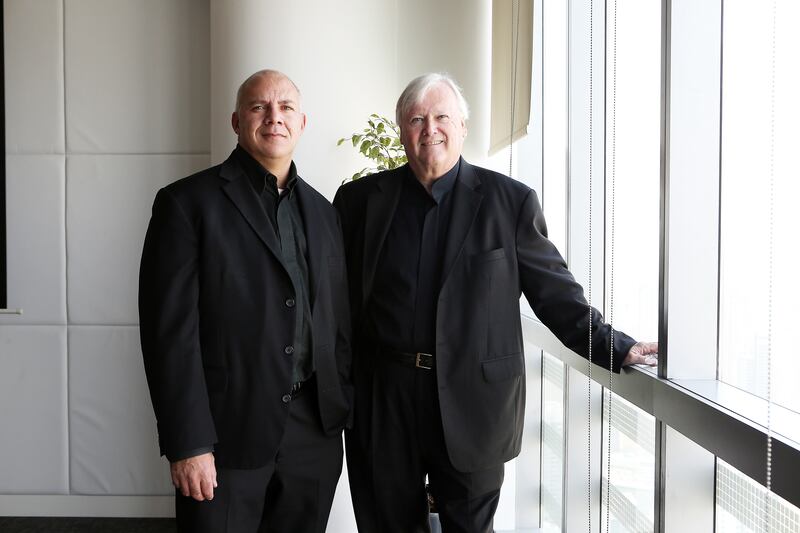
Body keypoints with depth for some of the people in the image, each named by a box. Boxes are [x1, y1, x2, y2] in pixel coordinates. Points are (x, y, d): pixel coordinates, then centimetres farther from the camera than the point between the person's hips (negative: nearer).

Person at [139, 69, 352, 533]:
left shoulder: (323, 212, 10)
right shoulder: (189, 202, -6)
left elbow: (339, 321, 12)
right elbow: (171, 329, -11)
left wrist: (345, 410, 9)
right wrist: (187, 443, -14)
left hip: (316, 430, 5)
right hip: (227, 431, -4)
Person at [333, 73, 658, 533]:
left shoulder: (511, 201, -1)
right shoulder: (361, 199, 4)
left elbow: (555, 290, 1)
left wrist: (615, 348, -4)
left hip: (473, 401, -1)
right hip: (383, 400, 2)